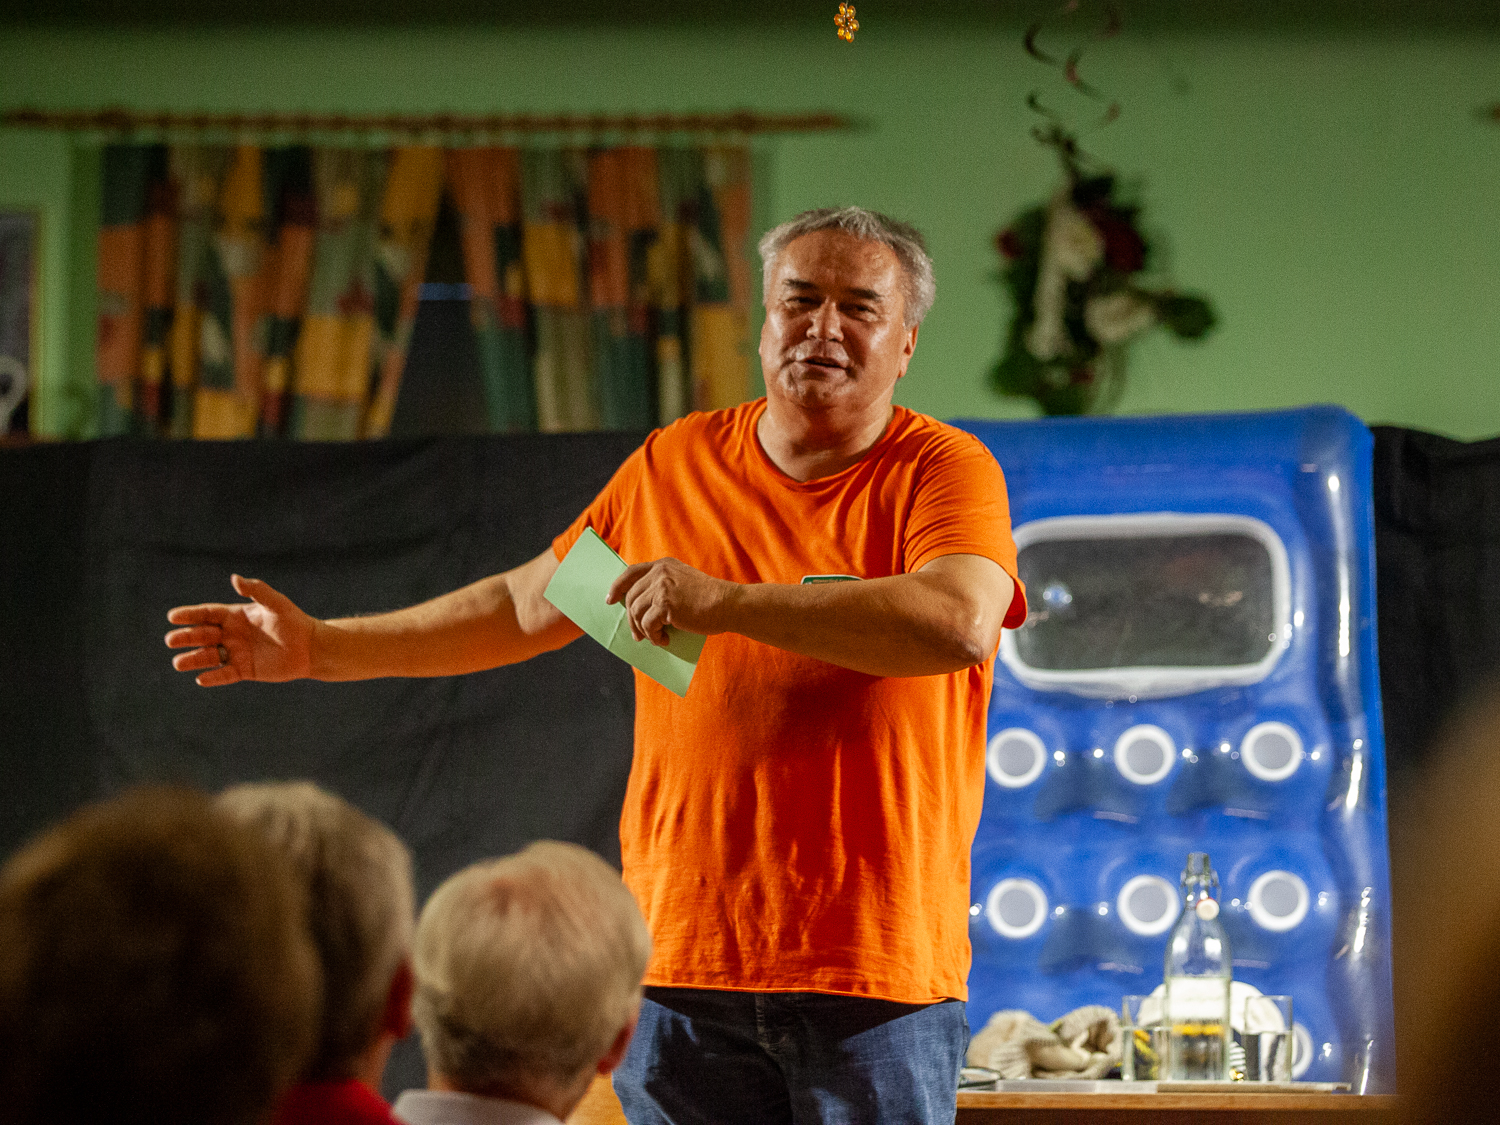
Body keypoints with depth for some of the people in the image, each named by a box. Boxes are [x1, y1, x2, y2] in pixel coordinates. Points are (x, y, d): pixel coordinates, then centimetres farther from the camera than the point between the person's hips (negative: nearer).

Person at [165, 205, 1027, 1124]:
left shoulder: (945, 470, -3)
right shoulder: (674, 465, 12)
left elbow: (960, 624, -23)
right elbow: (522, 607, 23)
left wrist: (724, 603, -24)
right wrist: (319, 647, 19)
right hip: (683, 957, 4)